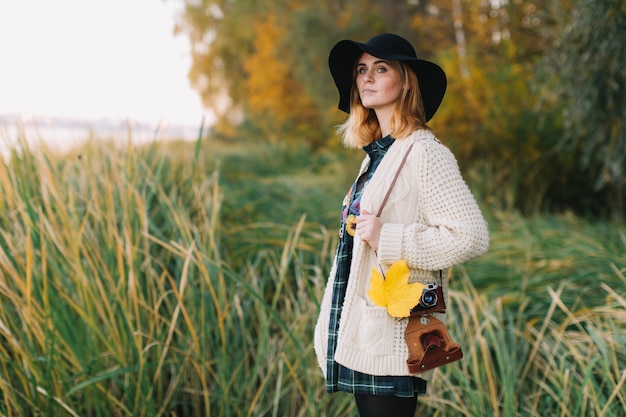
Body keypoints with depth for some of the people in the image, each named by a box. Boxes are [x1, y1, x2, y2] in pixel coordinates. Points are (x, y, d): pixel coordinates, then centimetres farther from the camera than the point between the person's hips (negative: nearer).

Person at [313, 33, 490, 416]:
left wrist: (387, 238, -20)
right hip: (361, 337, 8)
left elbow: (472, 237, -18)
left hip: (392, 340, -8)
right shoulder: (378, 154, 14)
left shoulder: (424, 153, -12)